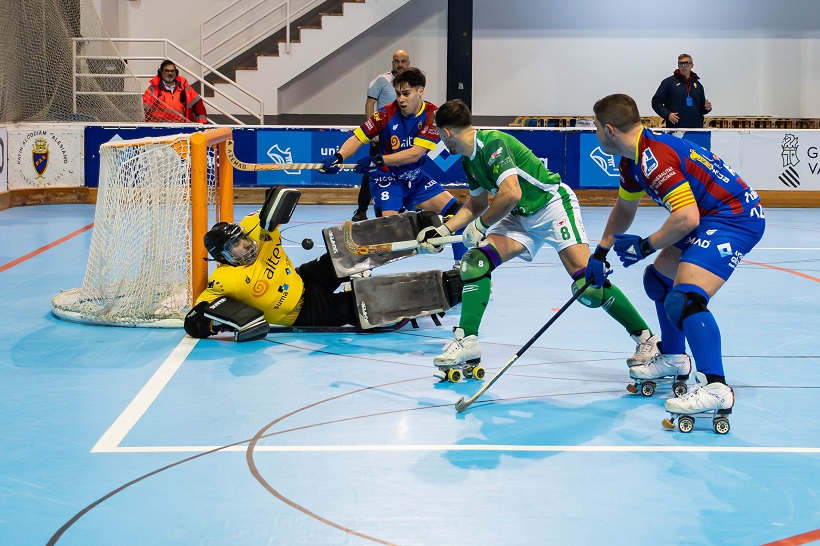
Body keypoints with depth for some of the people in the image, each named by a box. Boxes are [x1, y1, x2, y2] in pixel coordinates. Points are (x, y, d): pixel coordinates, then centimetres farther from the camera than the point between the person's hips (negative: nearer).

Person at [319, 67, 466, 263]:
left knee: (456, 211, -6)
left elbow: (415, 153, -22)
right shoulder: (386, 114, -15)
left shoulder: (432, 114, -12)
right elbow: (357, 138, -15)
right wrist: (338, 157, -36)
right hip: (387, 178, -3)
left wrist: (378, 160, -31)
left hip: (416, 178, 3)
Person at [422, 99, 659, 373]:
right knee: (474, 262, -11)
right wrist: (443, 230, 13)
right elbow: (477, 204, 23)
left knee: (587, 284, -20)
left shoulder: (492, 143, -21)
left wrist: (481, 225, -18)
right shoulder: (468, 159, 8)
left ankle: (645, 338, -8)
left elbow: (511, 193, -32)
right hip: (521, 217, 9)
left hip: (554, 206, -9)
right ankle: (467, 341, -5)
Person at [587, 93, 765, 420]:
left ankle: (716, 389, -27)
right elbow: (624, 208, 29)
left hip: (735, 217, -11)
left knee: (684, 299, -26)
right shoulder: (633, 160, 10)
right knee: (658, 279, 24)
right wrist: (600, 253, 32)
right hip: (711, 217, 11)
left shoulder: (654, 157, -24)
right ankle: (674, 359, 40)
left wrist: (645, 246, -15)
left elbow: (686, 218, -29)